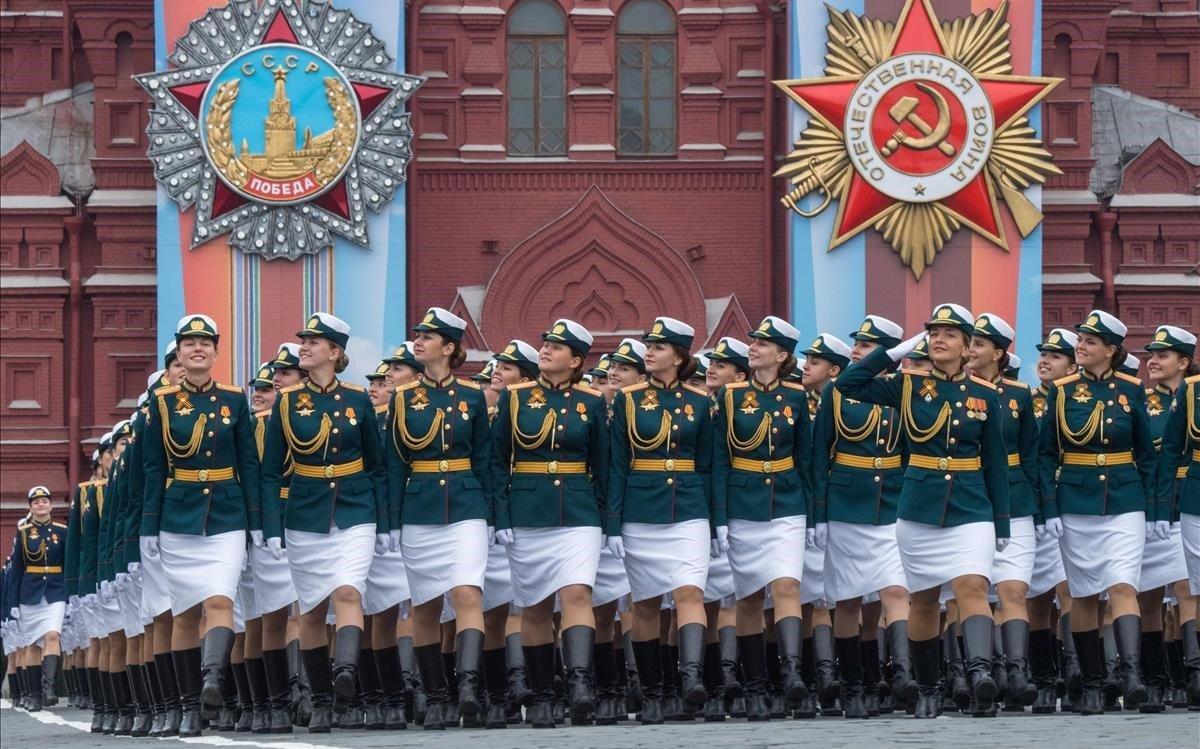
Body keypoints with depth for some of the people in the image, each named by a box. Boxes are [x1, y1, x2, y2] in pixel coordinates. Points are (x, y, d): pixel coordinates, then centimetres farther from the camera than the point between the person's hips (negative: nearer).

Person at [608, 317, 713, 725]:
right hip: (640, 516, 0)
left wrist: (713, 521, 7)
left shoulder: (699, 402, 6)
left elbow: (707, 465, 10)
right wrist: (613, 525, -4)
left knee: (690, 591, -18)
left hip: (688, 514, 0)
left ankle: (692, 675, -30)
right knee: (645, 604, 5)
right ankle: (651, 695, 11)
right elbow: (617, 465, 1)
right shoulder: (628, 400, 3)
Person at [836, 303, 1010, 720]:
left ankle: (980, 669, -38)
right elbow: (847, 385, -4)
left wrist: (1002, 523, 7)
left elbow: (995, 462, 9)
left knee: (972, 586, -22)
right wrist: (895, 353, -6)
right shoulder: (909, 385, 3)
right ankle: (927, 690, 21)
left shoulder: (984, 395, 5)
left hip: (971, 512, -1)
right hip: (919, 512, 1)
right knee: (923, 600, 8)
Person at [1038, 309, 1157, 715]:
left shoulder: (1131, 391, 3)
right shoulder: (1061, 391, 2)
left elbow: (1146, 454, 7)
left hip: (1125, 504, -1)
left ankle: (1132, 674, -26)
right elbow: (1046, 455, 4)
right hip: (1076, 506, 1)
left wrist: (1155, 509, 3)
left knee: (1122, 585, -15)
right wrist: (1050, 509, -4)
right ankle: (1091, 685, 11)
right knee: (1084, 595, 5)